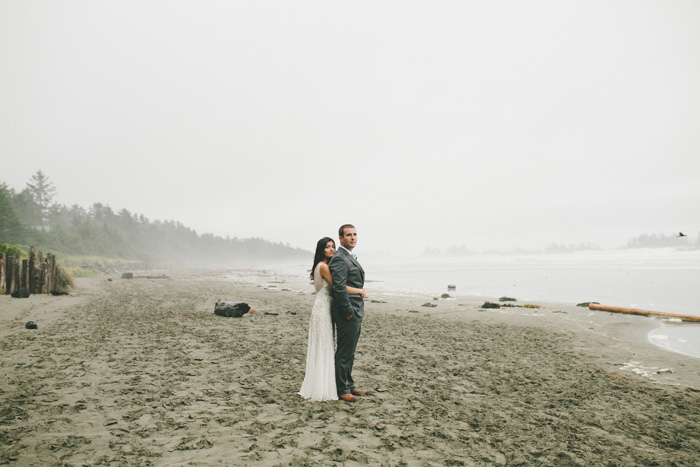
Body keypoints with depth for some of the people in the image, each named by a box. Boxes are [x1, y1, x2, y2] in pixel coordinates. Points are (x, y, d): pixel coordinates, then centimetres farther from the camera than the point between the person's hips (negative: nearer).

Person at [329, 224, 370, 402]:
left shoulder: (350, 258, 18)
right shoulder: (339, 259, -16)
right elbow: (339, 288, -23)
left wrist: (356, 313, 18)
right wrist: (349, 312, -20)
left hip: (355, 313, 10)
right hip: (347, 314, -10)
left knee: (349, 352, 18)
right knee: (344, 353, -1)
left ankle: (349, 385, 29)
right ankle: (342, 390, 9)